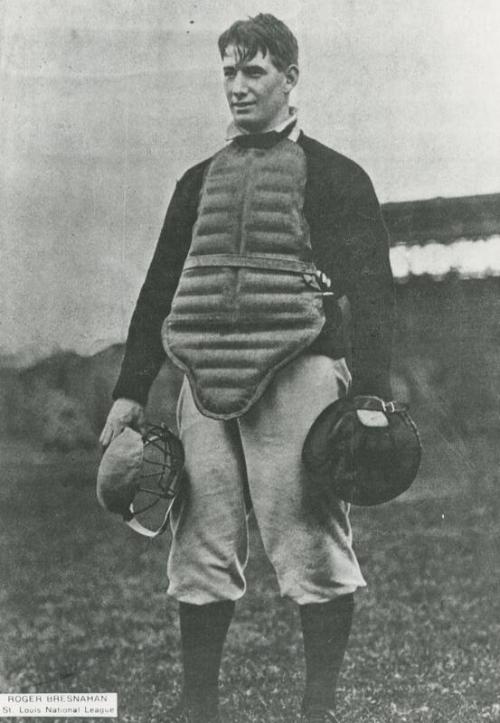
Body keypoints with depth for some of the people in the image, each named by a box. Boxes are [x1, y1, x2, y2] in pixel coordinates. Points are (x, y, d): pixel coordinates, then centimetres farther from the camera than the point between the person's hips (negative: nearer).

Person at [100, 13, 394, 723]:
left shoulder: (335, 176, 7)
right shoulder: (199, 181, 20)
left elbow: (370, 291, 0)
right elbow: (159, 291, 19)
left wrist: (370, 393, -12)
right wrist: (130, 391, 11)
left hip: (298, 371, -4)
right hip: (205, 381, 4)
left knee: (311, 545, -5)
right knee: (202, 550, 4)